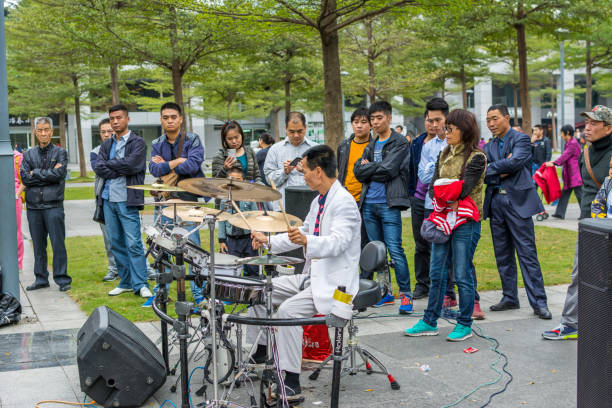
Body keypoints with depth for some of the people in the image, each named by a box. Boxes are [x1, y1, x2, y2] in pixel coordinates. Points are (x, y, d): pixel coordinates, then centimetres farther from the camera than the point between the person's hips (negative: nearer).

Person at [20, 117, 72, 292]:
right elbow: (24, 177, -2)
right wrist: (48, 175, -8)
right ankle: (41, 279, 19)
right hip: (33, 205, 3)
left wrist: (36, 173, -5)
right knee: (38, 245, 10)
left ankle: (62, 279, 4)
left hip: (53, 205, -3)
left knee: (58, 243, -4)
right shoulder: (28, 155, 12)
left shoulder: (60, 153, 4)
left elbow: (58, 174, -11)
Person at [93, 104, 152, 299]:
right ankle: (125, 282, 19)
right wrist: (121, 171, -10)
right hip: (108, 199, 6)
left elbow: (131, 164, -16)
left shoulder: (137, 142, 0)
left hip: (127, 200, -6)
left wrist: (109, 164, -3)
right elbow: (98, 168, 3)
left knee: (133, 243, -9)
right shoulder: (107, 144, 16)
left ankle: (140, 285, -5)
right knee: (116, 243, 10)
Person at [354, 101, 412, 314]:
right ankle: (385, 293, 20)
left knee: (395, 250, -10)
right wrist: (377, 169, -8)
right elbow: (358, 171, 7)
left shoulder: (399, 143, -2)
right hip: (369, 204, 7)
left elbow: (388, 170, -15)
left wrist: (369, 167, -2)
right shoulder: (371, 145, 18)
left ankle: (405, 294, -3)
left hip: (389, 204, -7)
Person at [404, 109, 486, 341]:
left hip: (466, 222, -7)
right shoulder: (445, 154, 13)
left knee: (462, 275, -1)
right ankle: (430, 322, 19)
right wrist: (446, 201, -13)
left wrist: (442, 196, -6)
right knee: (437, 273, 10)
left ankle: (465, 324, 12)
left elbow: (463, 188, -17)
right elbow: (433, 185, 6)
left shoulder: (476, 157, -8)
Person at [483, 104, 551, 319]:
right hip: (495, 202, 6)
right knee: (502, 254, 10)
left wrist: (490, 168, -9)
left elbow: (516, 161, -19)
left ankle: (538, 302, -3)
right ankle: (510, 298, 20)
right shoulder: (489, 146, 15)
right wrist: (501, 172, -13)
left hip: (517, 201, -6)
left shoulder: (521, 139, -1)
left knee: (527, 253, -6)